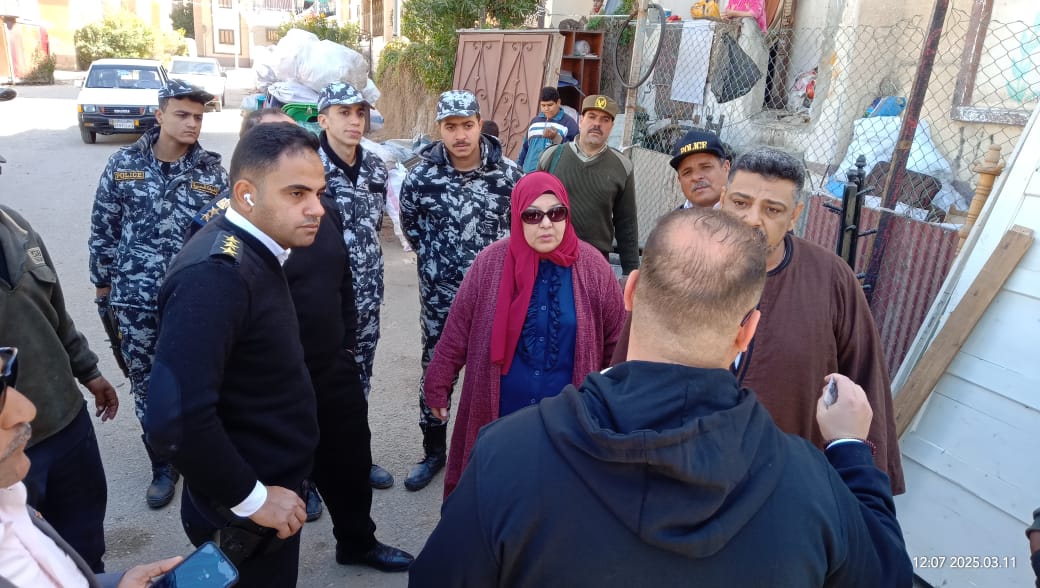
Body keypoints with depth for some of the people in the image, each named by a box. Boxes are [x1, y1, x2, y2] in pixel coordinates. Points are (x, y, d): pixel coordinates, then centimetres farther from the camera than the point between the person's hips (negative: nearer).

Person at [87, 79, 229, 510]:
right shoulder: (124, 164, 0)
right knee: (146, 384, 11)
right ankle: (163, 466, 29)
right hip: (136, 300, 1)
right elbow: (103, 229, 5)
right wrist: (103, 285, 8)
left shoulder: (212, 170, -2)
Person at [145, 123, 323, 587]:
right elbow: (173, 420, -36)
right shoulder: (216, 274, -29)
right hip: (243, 514, -8)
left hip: (270, 487, 8)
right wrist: (250, 498, -22)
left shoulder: (248, 251, 1)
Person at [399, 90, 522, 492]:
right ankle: (434, 452, 33)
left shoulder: (509, 174, -9)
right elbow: (411, 229, 8)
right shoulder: (420, 178, -8)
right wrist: (438, 259, 9)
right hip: (440, 298, 1)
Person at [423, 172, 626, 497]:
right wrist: (439, 383, 2)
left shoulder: (592, 267, -6)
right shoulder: (491, 263, -7)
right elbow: (457, 331, 0)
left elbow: (617, 342, 2)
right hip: (500, 415, 0)